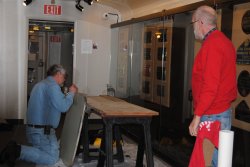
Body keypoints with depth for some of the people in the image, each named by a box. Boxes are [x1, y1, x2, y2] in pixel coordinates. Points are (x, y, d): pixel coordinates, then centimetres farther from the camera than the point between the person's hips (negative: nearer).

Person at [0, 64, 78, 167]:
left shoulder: (41, 84, 19)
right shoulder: (53, 86, -14)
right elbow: (63, 107, -21)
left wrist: (69, 93, 23)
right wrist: (71, 93, -5)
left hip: (33, 129, 10)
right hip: (43, 131, -10)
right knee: (52, 158, -8)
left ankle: (15, 150, 0)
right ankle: (19, 151, -14)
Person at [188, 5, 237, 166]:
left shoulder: (211, 44, -16)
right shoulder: (223, 41, 16)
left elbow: (210, 85, -22)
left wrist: (197, 116, -19)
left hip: (213, 115, -10)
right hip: (223, 110, 10)